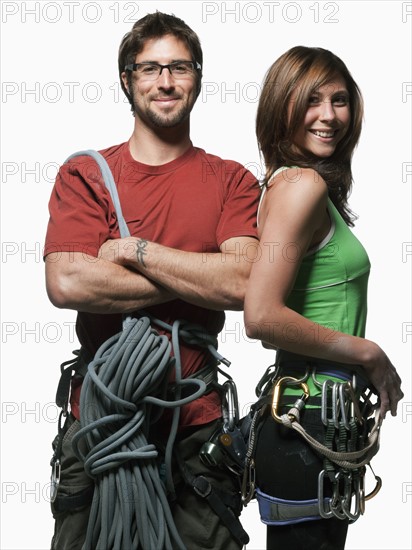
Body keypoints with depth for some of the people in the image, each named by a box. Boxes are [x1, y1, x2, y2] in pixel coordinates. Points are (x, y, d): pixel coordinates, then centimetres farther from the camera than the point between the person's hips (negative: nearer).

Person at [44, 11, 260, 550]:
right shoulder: (84, 175, 2)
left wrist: (134, 250, -12)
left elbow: (246, 283, -13)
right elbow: (66, 283, -15)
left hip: (198, 424, 1)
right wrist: (198, 280, -12)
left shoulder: (232, 181, 4)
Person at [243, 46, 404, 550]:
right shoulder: (304, 184, -15)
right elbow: (261, 316, -25)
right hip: (312, 421, -9)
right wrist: (368, 355, -14)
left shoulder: (287, 183, 13)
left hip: (314, 413, 9)